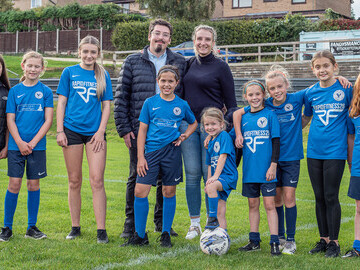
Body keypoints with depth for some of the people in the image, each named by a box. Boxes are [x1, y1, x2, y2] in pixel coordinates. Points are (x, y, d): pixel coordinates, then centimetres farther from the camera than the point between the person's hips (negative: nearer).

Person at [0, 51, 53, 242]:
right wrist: (20, 143, -11)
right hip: (16, 145, 0)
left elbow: (48, 121, -1)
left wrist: (33, 142, -10)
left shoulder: (45, 91, 3)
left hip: (37, 146, 0)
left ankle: (32, 227, 15)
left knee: (34, 184, 5)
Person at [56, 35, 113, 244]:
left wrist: (101, 131, -3)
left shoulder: (103, 75, 7)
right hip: (72, 130, 0)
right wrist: (60, 131, -1)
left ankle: (101, 230, -3)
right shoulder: (69, 72, 6)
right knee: (74, 181, 6)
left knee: (97, 180, -7)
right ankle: (75, 227, 16)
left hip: (94, 131, 0)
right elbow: (61, 103, 6)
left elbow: (106, 106, 8)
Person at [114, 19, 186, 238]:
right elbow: (121, 97, 4)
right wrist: (124, 129, -3)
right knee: (137, 177, 4)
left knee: (166, 178, 7)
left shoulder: (180, 62, 8)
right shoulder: (133, 61, 5)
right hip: (139, 131, -1)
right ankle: (131, 223, 15)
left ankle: (162, 222, 21)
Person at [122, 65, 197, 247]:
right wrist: (140, 157, -2)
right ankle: (140, 236, 5)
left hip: (172, 150, 1)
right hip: (151, 150, 0)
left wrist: (185, 135, 3)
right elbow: (142, 130, 4)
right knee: (140, 191, -8)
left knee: (169, 191, 5)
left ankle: (166, 234, 18)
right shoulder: (150, 103, 3)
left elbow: (193, 123, 23)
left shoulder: (182, 105, 5)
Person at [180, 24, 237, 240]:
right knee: (192, 174, 3)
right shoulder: (189, 64, 11)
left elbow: (231, 103, 0)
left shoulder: (220, 66, -1)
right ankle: (194, 224, 12)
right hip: (188, 124, 4)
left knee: (209, 173, -4)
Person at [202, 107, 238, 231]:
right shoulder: (210, 142, 16)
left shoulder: (224, 136, -7)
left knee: (212, 187, -36)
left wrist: (216, 176, -22)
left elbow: (223, 156, -16)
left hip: (228, 176, -8)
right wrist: (209, 181, 9)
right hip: (218, 179, 8)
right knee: (220, 213, 6)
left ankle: (212, 218, -26)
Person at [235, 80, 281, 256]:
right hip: (249, 170, 4)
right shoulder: (243, 118, 9)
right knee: (253, 205, 11)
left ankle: (275, 243, 0)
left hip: (266, 170, -4)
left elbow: (276, 141, -5)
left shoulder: (269, 115, -3)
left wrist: (273, 165, -11)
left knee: (269, 204, -3)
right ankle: (254, 241, 19)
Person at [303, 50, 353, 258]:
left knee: (331, 197, -2)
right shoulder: (311, 93, 6)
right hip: (314, 151, 4)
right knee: (319, 197, 10)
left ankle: (334, 242, 10)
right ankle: (324, 239, 21)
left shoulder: (346, 89, -4)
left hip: (335, 151, -4)